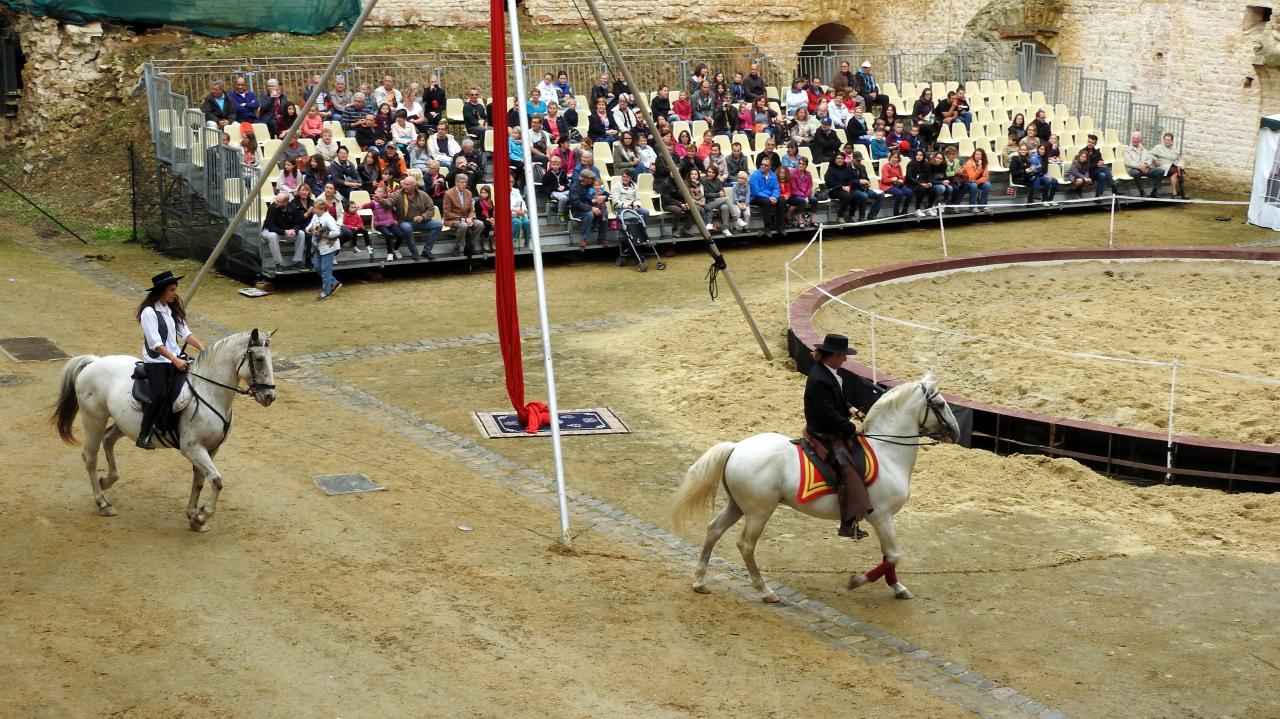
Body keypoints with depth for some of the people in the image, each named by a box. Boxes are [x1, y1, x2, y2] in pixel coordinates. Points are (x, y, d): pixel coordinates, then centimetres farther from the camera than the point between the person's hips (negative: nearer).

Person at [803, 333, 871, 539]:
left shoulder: (831, 373, 7)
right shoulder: (819, 380, -25)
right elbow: (828, 414, -26)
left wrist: (849, 408, 4)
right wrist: (851, 428, -17)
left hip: (834, 431, 11)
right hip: (824, 435, -11)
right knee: (847, 468, -20)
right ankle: (848, 524, -24)